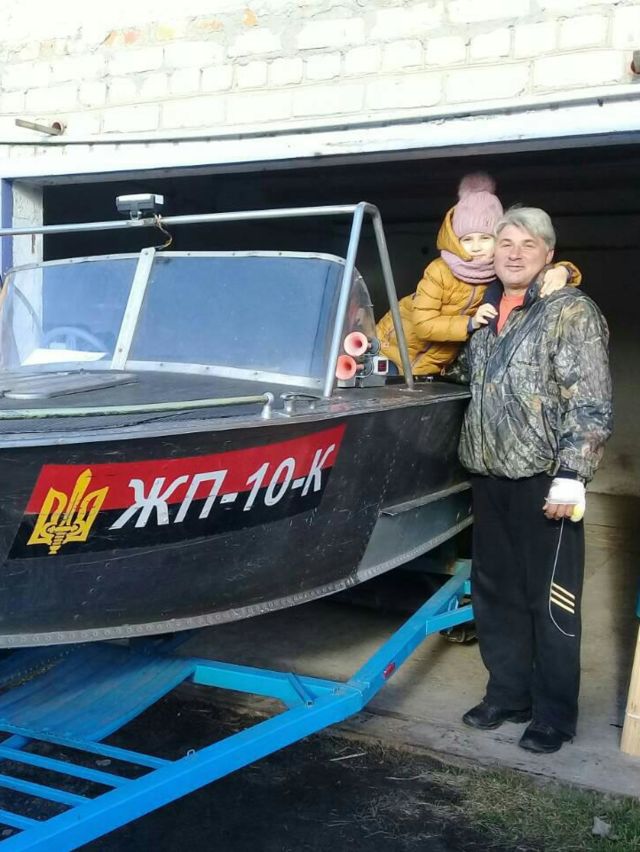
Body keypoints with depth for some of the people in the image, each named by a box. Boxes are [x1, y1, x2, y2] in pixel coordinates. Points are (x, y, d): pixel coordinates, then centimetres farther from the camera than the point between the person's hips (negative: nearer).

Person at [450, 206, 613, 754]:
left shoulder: (571, 312, -7)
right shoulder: (485, 310, 13)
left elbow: (591, 404, -14)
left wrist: (571, 476, -20)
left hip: (544, 480, -6)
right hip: (489, 477, 7)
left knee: (551, 601, 3)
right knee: (495, 593, 15)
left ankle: (554, 715, 17)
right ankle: (508, 694, 30)